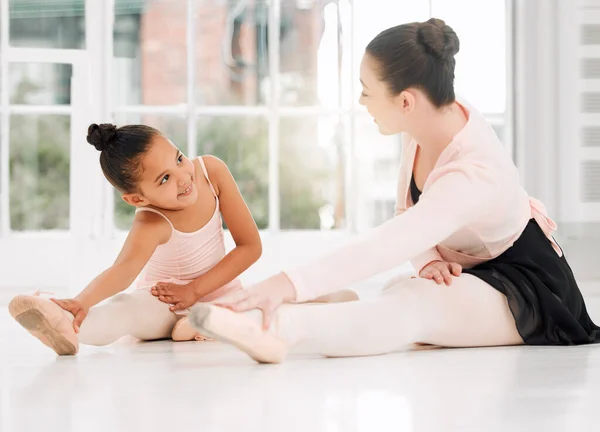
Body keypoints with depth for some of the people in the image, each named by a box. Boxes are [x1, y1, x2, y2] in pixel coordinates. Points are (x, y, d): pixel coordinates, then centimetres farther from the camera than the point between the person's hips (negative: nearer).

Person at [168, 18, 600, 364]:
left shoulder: (475, 175, -36)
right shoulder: (427, 122, -10)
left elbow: (384, 246, -47)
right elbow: (407, 213, 2)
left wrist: (289, 285, -56)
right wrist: (428, 260, -20)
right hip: (462, 272, 22)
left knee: (409, 304, -42)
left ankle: (277, 327, -63)